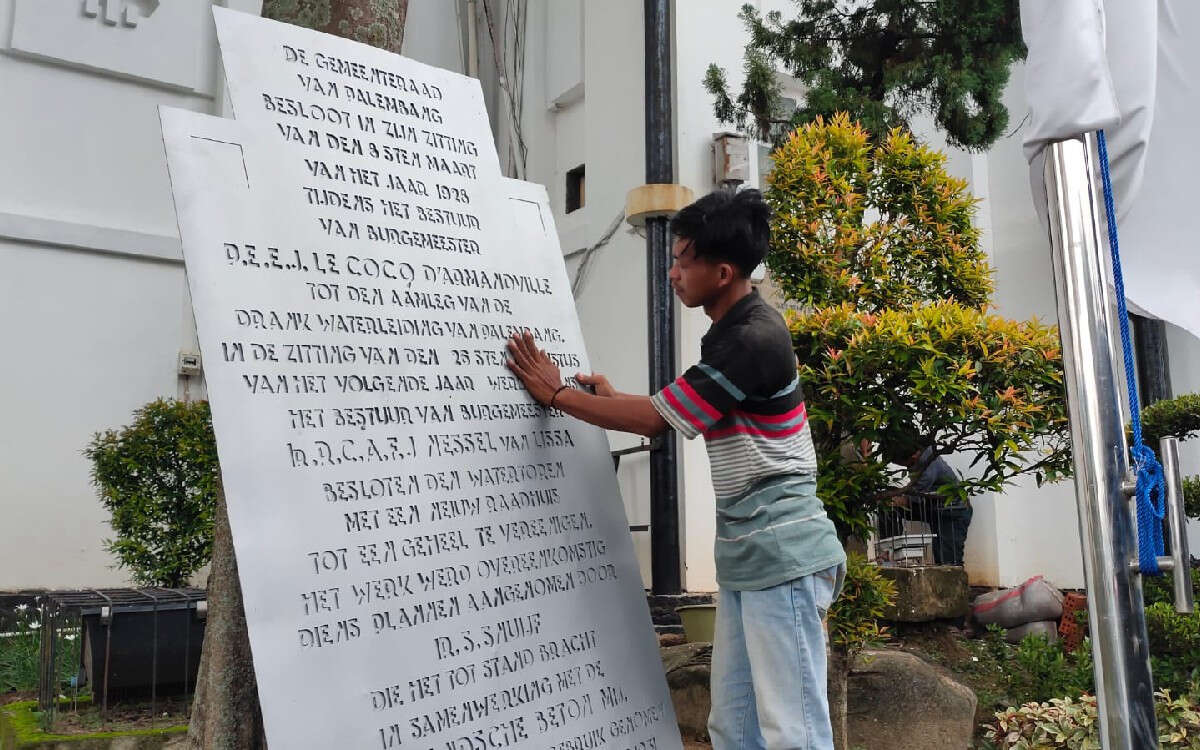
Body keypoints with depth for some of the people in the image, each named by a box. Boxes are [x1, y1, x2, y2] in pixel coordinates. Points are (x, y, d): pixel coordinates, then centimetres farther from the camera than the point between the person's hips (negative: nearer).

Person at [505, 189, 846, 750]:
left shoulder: (755, 340, -18)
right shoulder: (727, 336, 14)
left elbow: (656, 418, -16)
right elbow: (675, 419, 22)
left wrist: (556, 395, -5)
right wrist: (613, 400, 16)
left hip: (782, 555, -10)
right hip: (745, 556, 10)